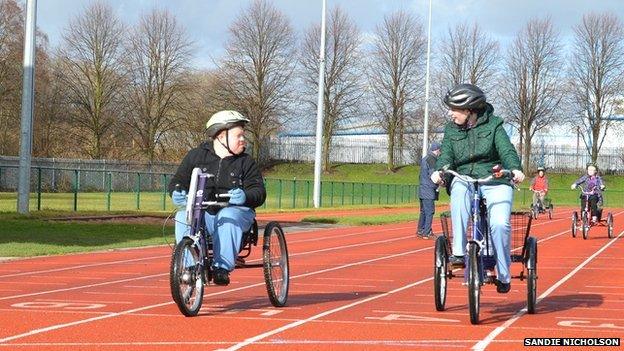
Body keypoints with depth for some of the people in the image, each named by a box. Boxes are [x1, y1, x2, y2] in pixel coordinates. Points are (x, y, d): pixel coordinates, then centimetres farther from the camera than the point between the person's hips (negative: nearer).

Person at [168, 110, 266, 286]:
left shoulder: (246, 162, 10)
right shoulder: (196, 156, 11)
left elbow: (259, 192, 2)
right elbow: (177, 181, 13)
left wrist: (245, 197, -23)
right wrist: (177, 193, -13)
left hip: (235, 211, -1)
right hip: (201, 211, 1)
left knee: (228, 216, -36)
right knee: (183, 217, -30)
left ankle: (222, 267, -32)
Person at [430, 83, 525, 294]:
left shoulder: (493, 125, 2)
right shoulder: (451, 130, 10)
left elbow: (507, 150, -8)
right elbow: (446, 155, -1)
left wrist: (515, 169, -29)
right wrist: (439, 171, -24)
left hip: (495, 182, -2)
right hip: (465, 180, 2)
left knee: (500, 224, -25)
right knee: (459, 190, -36)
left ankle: (503, 275, -4)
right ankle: (458, 252, -35)